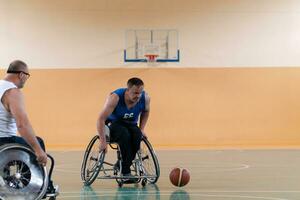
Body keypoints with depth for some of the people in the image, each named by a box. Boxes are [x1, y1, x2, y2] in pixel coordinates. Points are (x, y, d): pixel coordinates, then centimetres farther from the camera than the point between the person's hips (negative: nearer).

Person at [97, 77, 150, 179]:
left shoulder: (145, 98, -14)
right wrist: (103, 141, -32)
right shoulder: (115, 97, -27)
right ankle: (126, 172, -32)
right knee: (125, 135, -38)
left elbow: (145, 111, 11)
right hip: (113, 124, -4)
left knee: (137, 135, -32)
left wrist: (142, 129, 1)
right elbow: (101, 119, -27)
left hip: (131, 125, 4)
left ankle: (122, 166, -18)